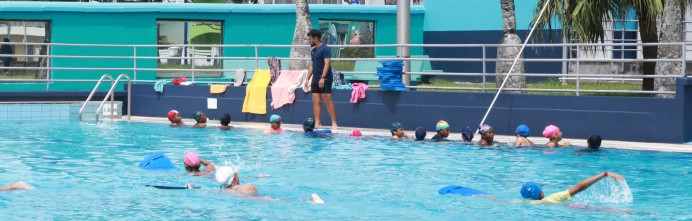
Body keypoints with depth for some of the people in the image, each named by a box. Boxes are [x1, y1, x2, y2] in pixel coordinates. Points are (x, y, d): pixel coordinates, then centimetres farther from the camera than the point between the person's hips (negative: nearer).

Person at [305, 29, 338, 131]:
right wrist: (307, 79, 16)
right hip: (315, 80, 8)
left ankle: (334, 123, -5)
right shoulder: (313, 51, 17)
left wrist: (323, 78, -25)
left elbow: (327, 63, -17)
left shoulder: (325, 49, -9)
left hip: (325, 80, -8)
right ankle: (317, 124, 4)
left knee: (328, 101, -8)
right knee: (315, 102, 3)